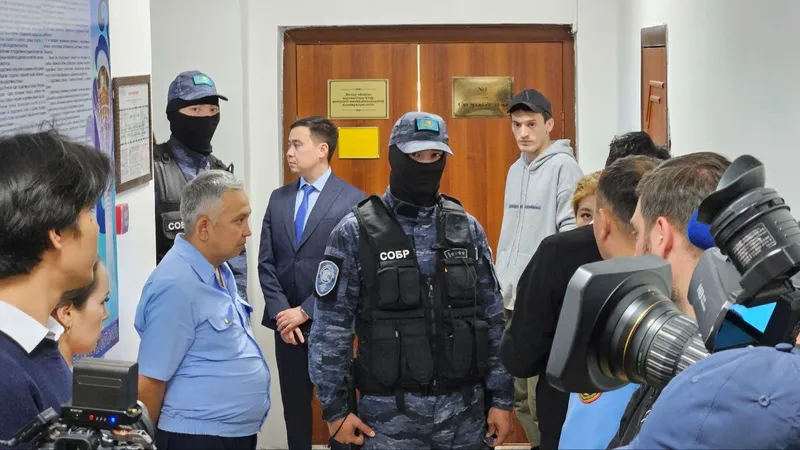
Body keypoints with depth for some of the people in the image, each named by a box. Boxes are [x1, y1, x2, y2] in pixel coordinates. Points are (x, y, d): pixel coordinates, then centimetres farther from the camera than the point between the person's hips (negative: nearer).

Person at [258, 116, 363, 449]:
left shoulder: (352, 200, -6)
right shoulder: (278, 199, 10)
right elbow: (266, 263, 7)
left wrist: (306, 311, -13)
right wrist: (281, 312, -6)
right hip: (286, 323, 4)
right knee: (294, 407, 10)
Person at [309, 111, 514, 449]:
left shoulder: (468, 229, 6)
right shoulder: (356, 232, -4)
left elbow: (493, 321, 8)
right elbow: (330, 328, -4)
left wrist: (502, 398, 5)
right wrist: (335, 408, -6)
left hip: (465, 409, 3)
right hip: (390, 412, -3)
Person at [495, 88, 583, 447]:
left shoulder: (564, 167, -9)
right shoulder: (515, 170, 15)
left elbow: (573, 235, -14)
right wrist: (499, 282, 15)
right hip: (509, 299, 8)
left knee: (542, 394, -5)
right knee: (517, 392, 12)